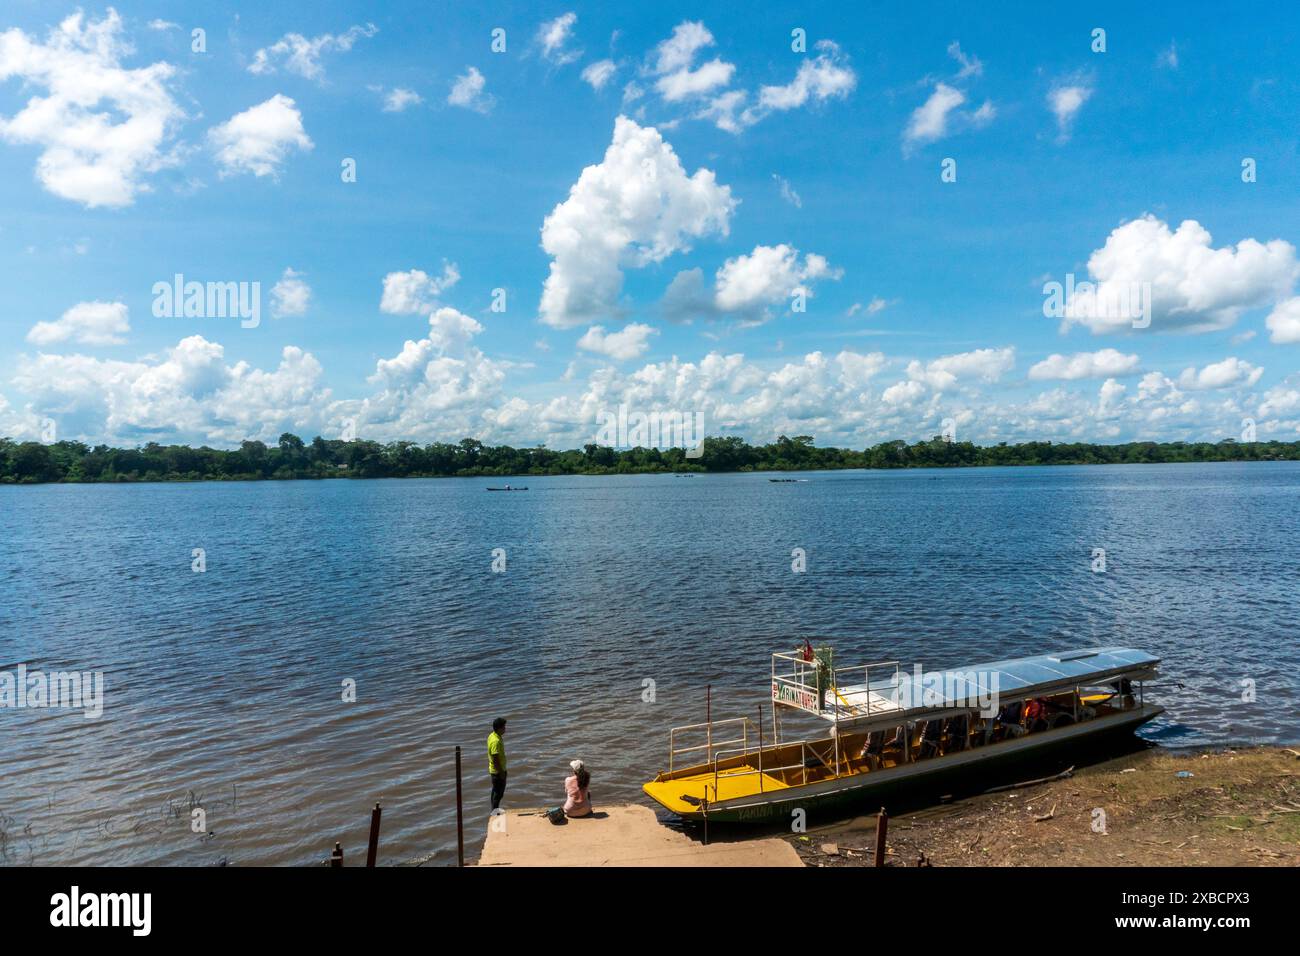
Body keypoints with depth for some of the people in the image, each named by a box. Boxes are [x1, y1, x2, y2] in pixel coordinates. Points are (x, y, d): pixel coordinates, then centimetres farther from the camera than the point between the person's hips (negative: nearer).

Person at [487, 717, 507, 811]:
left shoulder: (492, 736, 3)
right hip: (498, 771, -10)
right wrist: (501, 772, -21)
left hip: (493, 769, 10)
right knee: (499, 792, 2)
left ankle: (494, 810, 32)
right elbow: (495, 759, -27)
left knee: (495, 791, 21)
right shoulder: (496, 741, -28)